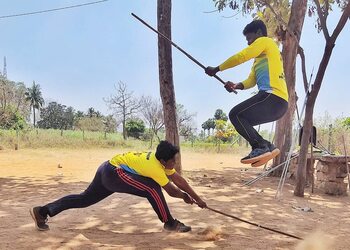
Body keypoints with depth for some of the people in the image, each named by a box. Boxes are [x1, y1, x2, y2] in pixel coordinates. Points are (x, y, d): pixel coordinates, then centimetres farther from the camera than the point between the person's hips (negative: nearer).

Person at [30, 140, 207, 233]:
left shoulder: (161, 160, 8)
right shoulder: (156, 167, -18)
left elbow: (179, 180, 10)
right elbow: (171, 190, -8)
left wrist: (197, 198, 10)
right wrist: (184, 196, 10)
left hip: (108, 170, 9)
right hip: (114, 172, -9)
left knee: (85, 198, 17)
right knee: (152, 188, -15)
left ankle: (41, 211, 21)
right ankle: (170, 223, -3)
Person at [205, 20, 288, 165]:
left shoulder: (265, 41, 5)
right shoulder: (260, 57, 31)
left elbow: (240, 57, -7)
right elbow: (252, 80, 20)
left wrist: (216, 69, 0)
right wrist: (236, 86, 2)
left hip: (273, 96, -10)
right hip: (280, 103, 10)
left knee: (236, 115, -11)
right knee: (242, 120, 13)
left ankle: (261, 147, -17)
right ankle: (265, 147, 4)